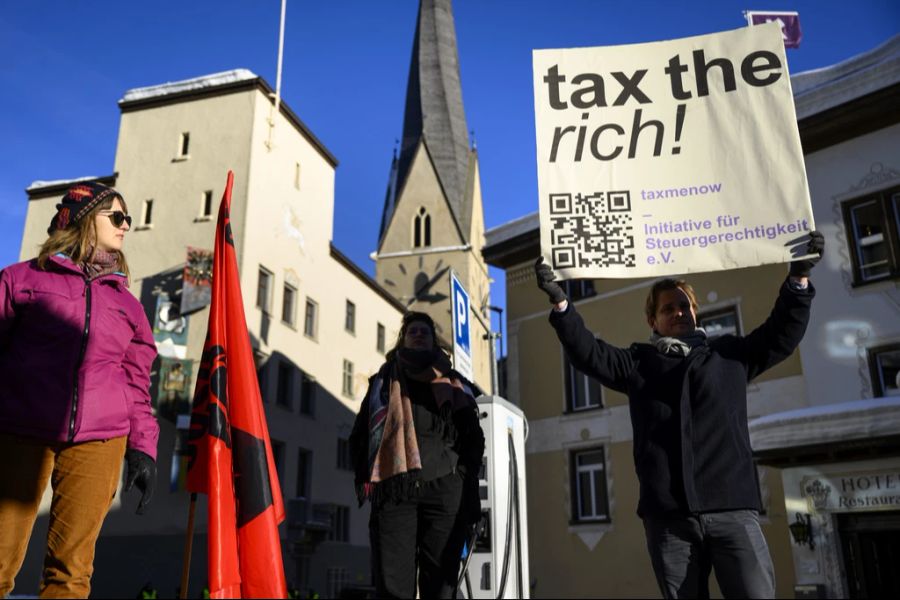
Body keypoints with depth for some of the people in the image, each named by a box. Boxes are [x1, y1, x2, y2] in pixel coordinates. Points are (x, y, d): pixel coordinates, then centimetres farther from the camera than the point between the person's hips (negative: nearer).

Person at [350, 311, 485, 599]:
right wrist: (366, 479, -2)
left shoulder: (455, 384, 22)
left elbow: (473, 439, 14)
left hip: (444, 489, 1)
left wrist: (467, 484, -1)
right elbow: (360, 435, 14)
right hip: (393, 491, -1)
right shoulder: (383, 380, 21)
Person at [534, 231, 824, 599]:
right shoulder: (638, 362, 16)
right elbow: (589, 354, 6)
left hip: (732, 507, 0)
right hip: (668, 512, 0)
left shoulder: (730, 354, 20)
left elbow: (782, 334, 16)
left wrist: (799, 277, 4)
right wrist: (559, 301, -5)